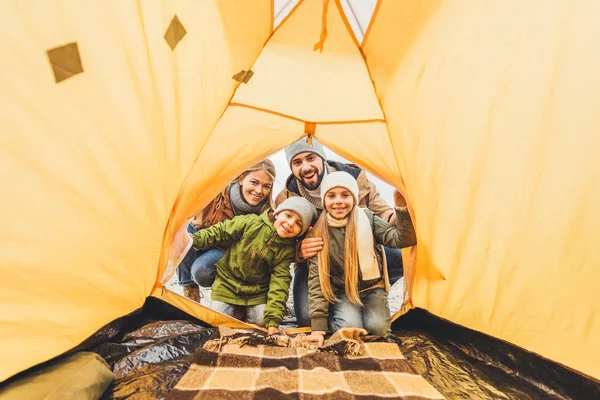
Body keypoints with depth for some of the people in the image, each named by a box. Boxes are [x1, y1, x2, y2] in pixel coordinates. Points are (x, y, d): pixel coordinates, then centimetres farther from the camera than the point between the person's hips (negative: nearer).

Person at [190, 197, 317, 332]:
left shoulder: (287, 250, -12)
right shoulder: (251, 222, -18)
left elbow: (279, 282, -16)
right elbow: (219, 232, -9)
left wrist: (273, 319, -23)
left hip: (258, 292, 1)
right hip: (227, 285, -1)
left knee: (261, 321, -14)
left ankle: (245, 313, 18)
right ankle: (238, 312, 22)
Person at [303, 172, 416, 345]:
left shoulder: (367, 219, -10)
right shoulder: (318, 231, -13)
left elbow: (404, 239, -21)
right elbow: (316, 278, -14)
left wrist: (402, 207, -38)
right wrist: (318, 327, -16)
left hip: (371, 288, 1)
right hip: (341, 293, -1)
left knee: (378, 328, -23)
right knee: (350, 328, -25)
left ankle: (365, 310, 9)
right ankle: (333, 315, 7)